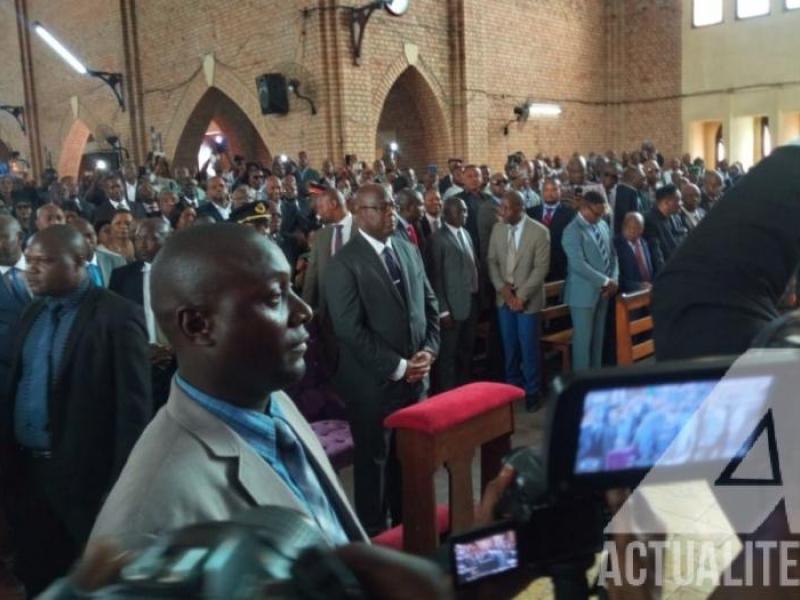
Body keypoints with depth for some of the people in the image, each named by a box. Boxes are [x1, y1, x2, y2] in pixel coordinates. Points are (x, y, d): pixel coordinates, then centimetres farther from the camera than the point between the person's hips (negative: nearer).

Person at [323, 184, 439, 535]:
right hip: (373, 382, -6)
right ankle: (374, 533, 29)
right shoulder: (344, 264, -14)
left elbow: (429, 305, 11)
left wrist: (429, 350, -4)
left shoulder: (409, 251, 8)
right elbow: (350, 330, -19)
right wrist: (397, 367, -17)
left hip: (415, 375, 6)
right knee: (374, 458, 11)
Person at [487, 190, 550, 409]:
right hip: (504, 297, 4)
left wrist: (521, 295, -16)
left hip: (527, 299, -4)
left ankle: (531, 390, 17)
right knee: (509, 345, 12)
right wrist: (503, 288, -8)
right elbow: (492, 262, 5)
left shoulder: (539, 232, -11)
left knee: (528, 347, 2)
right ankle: (512, 385, 27)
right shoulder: (497, 229, 3)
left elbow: (541, 268, -13)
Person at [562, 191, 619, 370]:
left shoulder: (603, 225, 9)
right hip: (583, 293, -7)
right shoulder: (572, 231, -15)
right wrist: (605, 281, -18)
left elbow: (612, 255, 12)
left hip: (602, 291, 7)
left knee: (598, 337, 14)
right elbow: (579, 265, -23)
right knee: (583, 339, 1)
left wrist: (614, 279, -4)